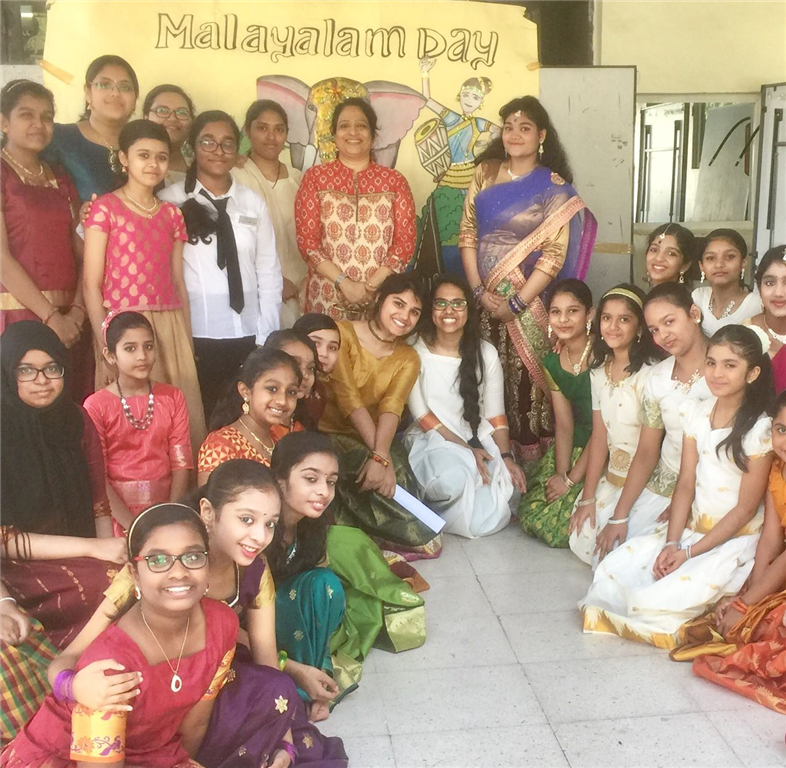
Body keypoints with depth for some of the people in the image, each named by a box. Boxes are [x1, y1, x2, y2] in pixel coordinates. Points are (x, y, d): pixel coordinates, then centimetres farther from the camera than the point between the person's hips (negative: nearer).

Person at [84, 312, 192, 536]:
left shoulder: (172, 398, 7)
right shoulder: (96, 406, -1)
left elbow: (181, 463, 2)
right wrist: (131, 524, -14)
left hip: (165, 507, 2)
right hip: (119, 510, -2)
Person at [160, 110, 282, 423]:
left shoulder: (254, 203, 8)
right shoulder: (171, 200, 0)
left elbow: (269, 272, 7)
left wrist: (266, 338, 1)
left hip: (248, 334, 3)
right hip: (194, 334, -2)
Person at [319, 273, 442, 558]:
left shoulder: (408, 359, 7)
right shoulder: (342, 333, -8)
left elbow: (392, 407, -13)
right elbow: (348, 397, -19)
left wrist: (381, 455, -32)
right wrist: (381, 456, -29)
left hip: (374, 440, 4)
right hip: (329, 434, -4)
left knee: (394, 474, -25)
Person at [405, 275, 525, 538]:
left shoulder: (486, 353, 3)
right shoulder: (416, 351, -6)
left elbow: (495, 413, 5)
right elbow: (420, 413, -8)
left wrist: (506, 456, -10)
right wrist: (465, 448, -15)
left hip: (479, 441, 3)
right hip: (431, 440, -2)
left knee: (486, 522, -23)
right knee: (451, 481, -39)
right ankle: (428, 503, -3)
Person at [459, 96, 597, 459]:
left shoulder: (554, 188, -4)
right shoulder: (485, 173, 6)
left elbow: (555, 255, -10)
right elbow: (467, 232, 2)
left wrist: (516, 303, -15)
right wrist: (478, 290, -8)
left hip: (527, 300, -3)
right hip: (485, 297, 3)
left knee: (525, 371, 1)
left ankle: (528, 442, 17)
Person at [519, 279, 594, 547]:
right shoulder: (552, 363, 3)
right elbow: (564, 424, 1)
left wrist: (571, 479, -14)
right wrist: (560, 473, -13)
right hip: (572, 449, 7)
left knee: (564, 524, -17)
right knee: (531, 515, -4)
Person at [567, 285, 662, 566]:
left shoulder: (649, 374, -19)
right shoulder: (599, 371, 3)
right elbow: (599, 436, 5)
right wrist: (587, 498, 1)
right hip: (610, 478, 7)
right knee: (580, 537, -5)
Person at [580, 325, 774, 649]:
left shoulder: (759, 430, -14)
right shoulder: (697, 412, 3)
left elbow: (746, 508, -13)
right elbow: (685, 484, 2)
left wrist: (689, 552, -16)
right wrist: (671, 543, -10)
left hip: (736, 540, -5)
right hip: (691, 528, 6)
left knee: (668, 598, -27)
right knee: (614, 569, -14)